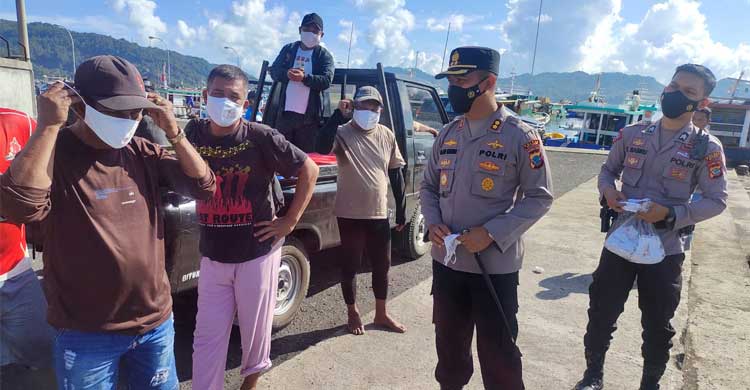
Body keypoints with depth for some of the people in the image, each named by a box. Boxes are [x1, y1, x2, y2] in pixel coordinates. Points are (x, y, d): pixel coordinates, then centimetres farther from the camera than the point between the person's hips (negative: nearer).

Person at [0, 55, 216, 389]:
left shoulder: (143, 153, 0)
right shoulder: (54, 153, -11)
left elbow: (203, 186, -4)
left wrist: (173, 131, -13)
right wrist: (48, 126, -26)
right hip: (86, 334, -3)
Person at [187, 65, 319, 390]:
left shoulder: (260, 136, -14)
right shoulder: (194, 132, -2)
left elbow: (309, 170, -10)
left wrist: (290, 220, -10)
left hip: (257, 252, -2)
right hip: (212, 255, 3)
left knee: (255, 327, 15)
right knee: (207, 335, 9)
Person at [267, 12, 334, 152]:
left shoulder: (325, 56, 4)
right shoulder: (288, 49, 13)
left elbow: (326, 80, -9)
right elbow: (273, 71, 7)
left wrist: (304, 77, -25)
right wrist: (287, 73, -16)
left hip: (308, 115, -2)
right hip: (284, 112, 2)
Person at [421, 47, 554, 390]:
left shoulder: (520, 136, -10)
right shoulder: (448, 134, 6)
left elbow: (539, 197, -8)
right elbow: (428, 186, 13)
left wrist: (491, 232, -19)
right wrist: (433, 223, -6)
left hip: (495, 265, -5)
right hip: (446, 261, 5)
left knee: (497, 354, 10)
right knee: (449, 345, 23)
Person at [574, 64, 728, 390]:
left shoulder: (707, 148, -6)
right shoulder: (633, 134, 1)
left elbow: (717, 201, -5)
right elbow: (608, 170, 11)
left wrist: (671, 214, -21)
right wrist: (608, 190, -11)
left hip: (665, 249, -2)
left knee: (657, 325, 13)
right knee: (601, 313, 10)